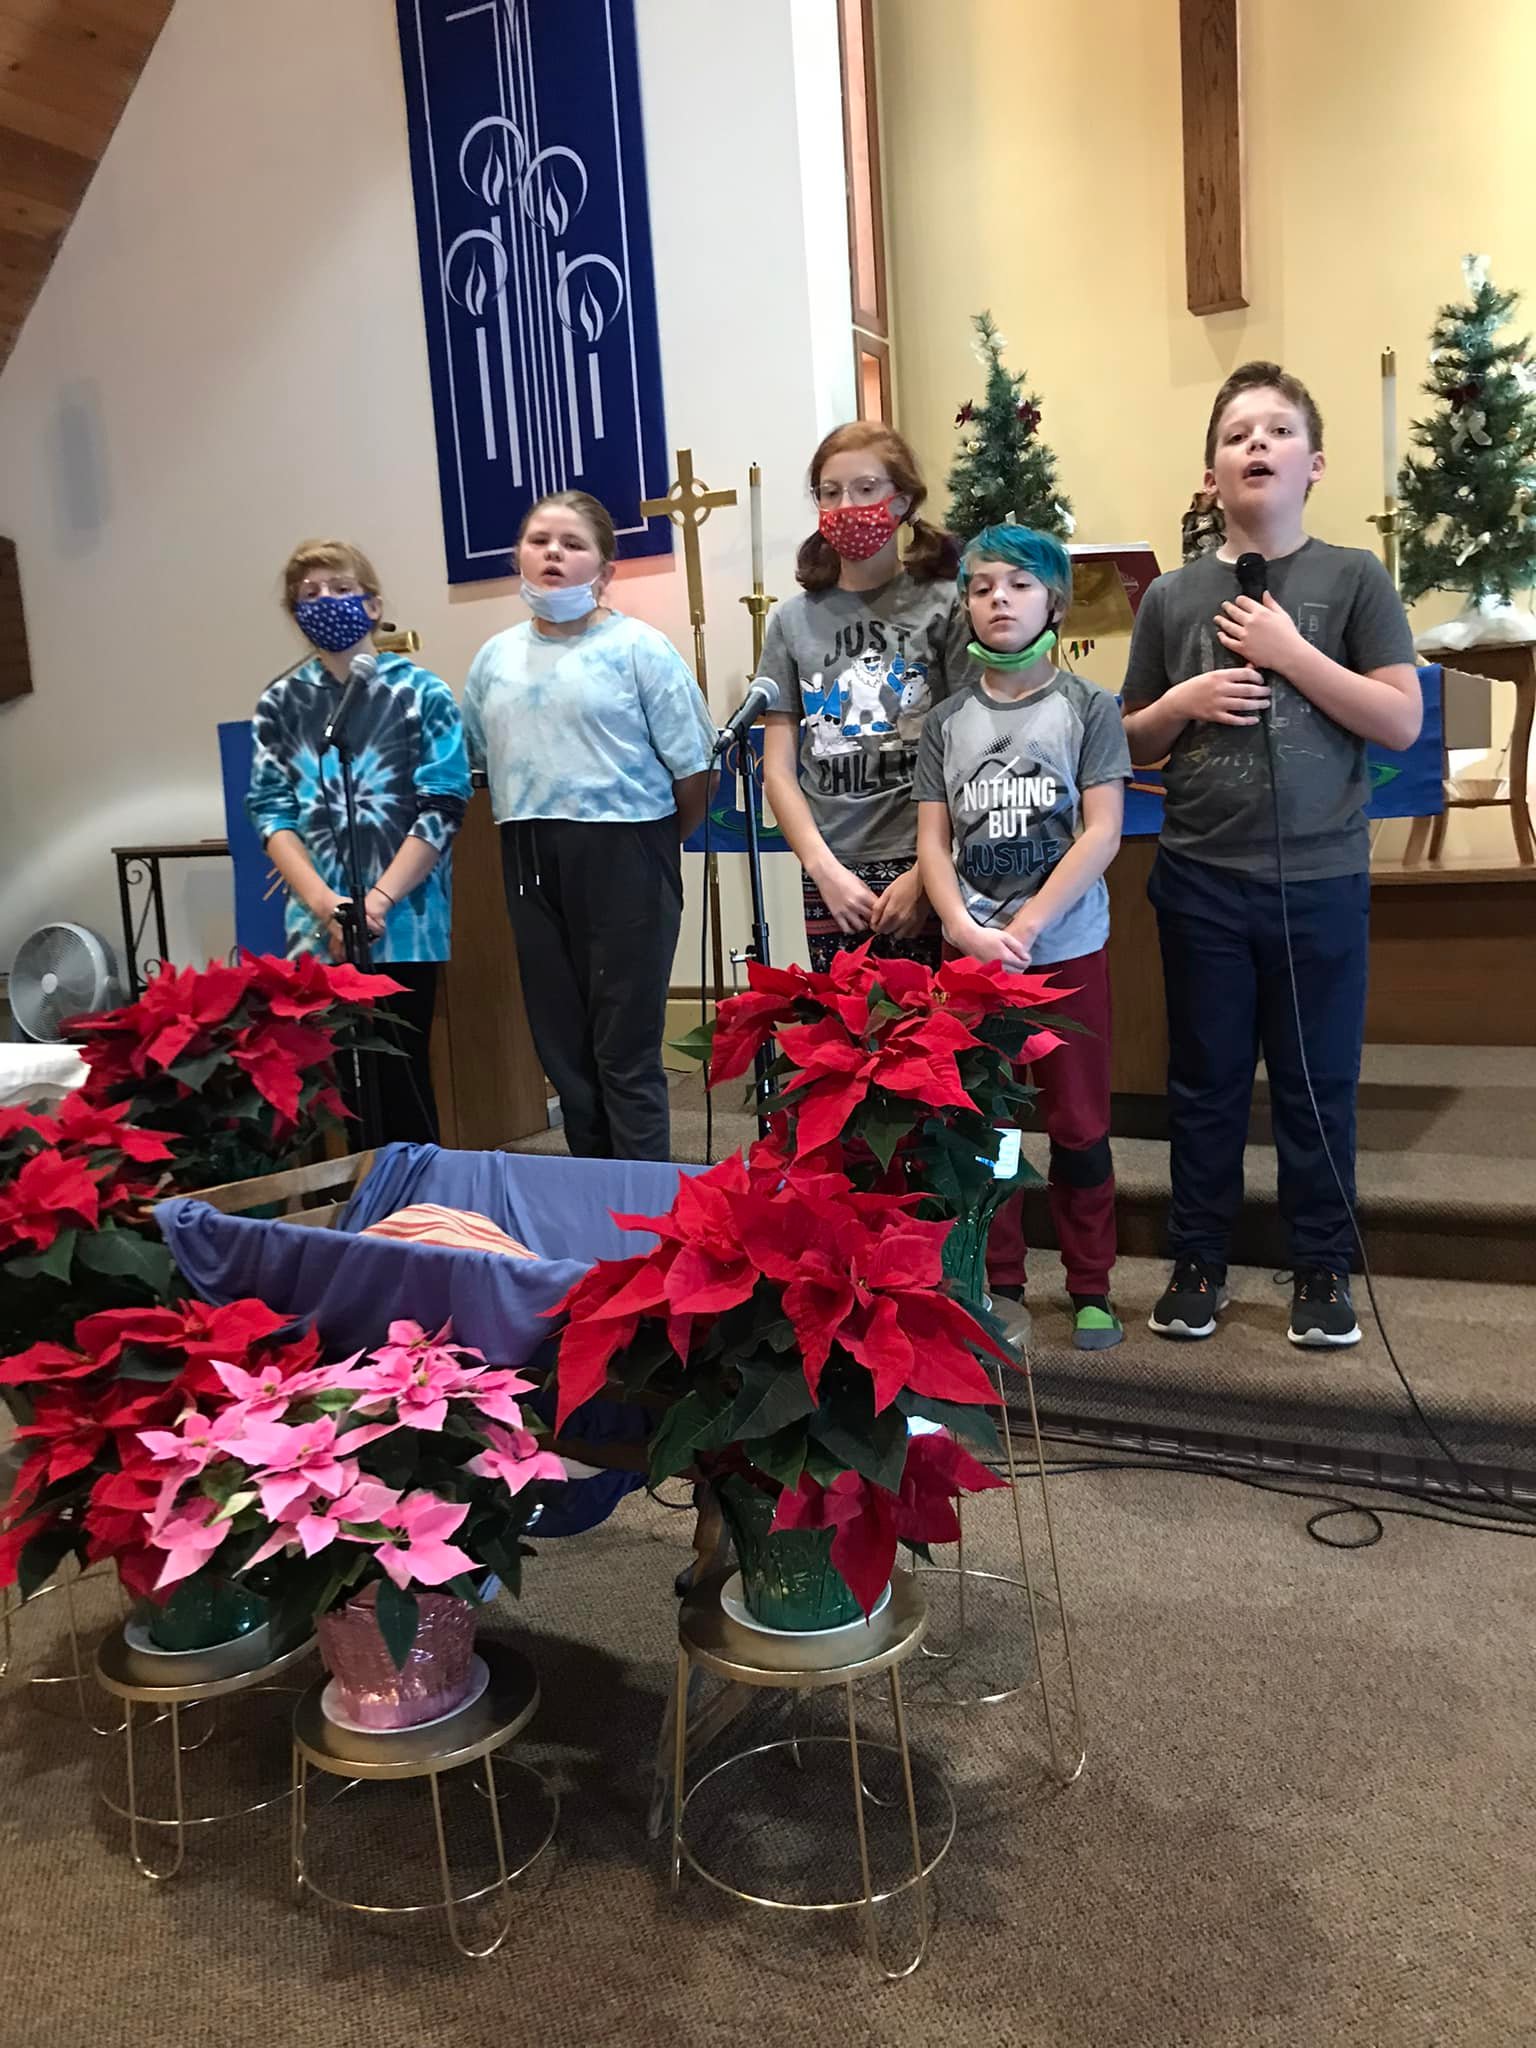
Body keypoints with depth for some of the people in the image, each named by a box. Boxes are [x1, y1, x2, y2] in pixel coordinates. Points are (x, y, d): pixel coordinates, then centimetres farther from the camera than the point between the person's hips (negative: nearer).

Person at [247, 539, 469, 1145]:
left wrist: (377, 901, -14)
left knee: (402, 1075, 3)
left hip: (404, 921, -2)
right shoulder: (280, 702, 8)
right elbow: (270, 811, 2)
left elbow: (442, 808, -6)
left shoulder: (420, 692, 0)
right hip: (317, 927, 3)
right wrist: (325, 905, -13)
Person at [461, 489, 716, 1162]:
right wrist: (533, 827, 15)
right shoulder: (495, 657, 10)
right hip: (530, 861, 6)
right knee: (562, 1048, 13)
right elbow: (475, 757, 19)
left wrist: (657, 843, 5)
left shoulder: (639, 648, -6)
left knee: (626, 1054, -1)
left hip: (623, 857, -5)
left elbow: (691, 766, -4)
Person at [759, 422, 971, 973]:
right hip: (831, 874, 2)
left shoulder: (944, 606, 1)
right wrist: (825, 869, -4)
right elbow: (779, 768, 8)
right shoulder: (793, 620, 9)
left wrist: (925, 874, -9)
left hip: (927, 867, -2)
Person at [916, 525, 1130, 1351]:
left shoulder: (1087, 707, 0)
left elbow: (1101, 833, -8)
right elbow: (932, 841, 4)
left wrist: (1025, 928, -15)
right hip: (969, 952, 3)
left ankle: (1090, 1287, 18)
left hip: (1067, 949, -2)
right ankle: (997, 1283, 20)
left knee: (1078, 1124, 5)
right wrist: (965, 929, -13)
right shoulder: (947, 720, 7)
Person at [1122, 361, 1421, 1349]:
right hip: (1201, 880, 2)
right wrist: (1185, 701, -10)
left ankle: (1322, 1267, 23)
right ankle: (1200, 1258, 24)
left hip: (1322, 881, -1)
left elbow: (1403, 720, -7)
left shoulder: (1354, 577, -1)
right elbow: (1134, 743, 11)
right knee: (1206, 1079, 11)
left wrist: (1290, 651, -14)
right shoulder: (1173, 596, 4)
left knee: (1318, 1081, 8)